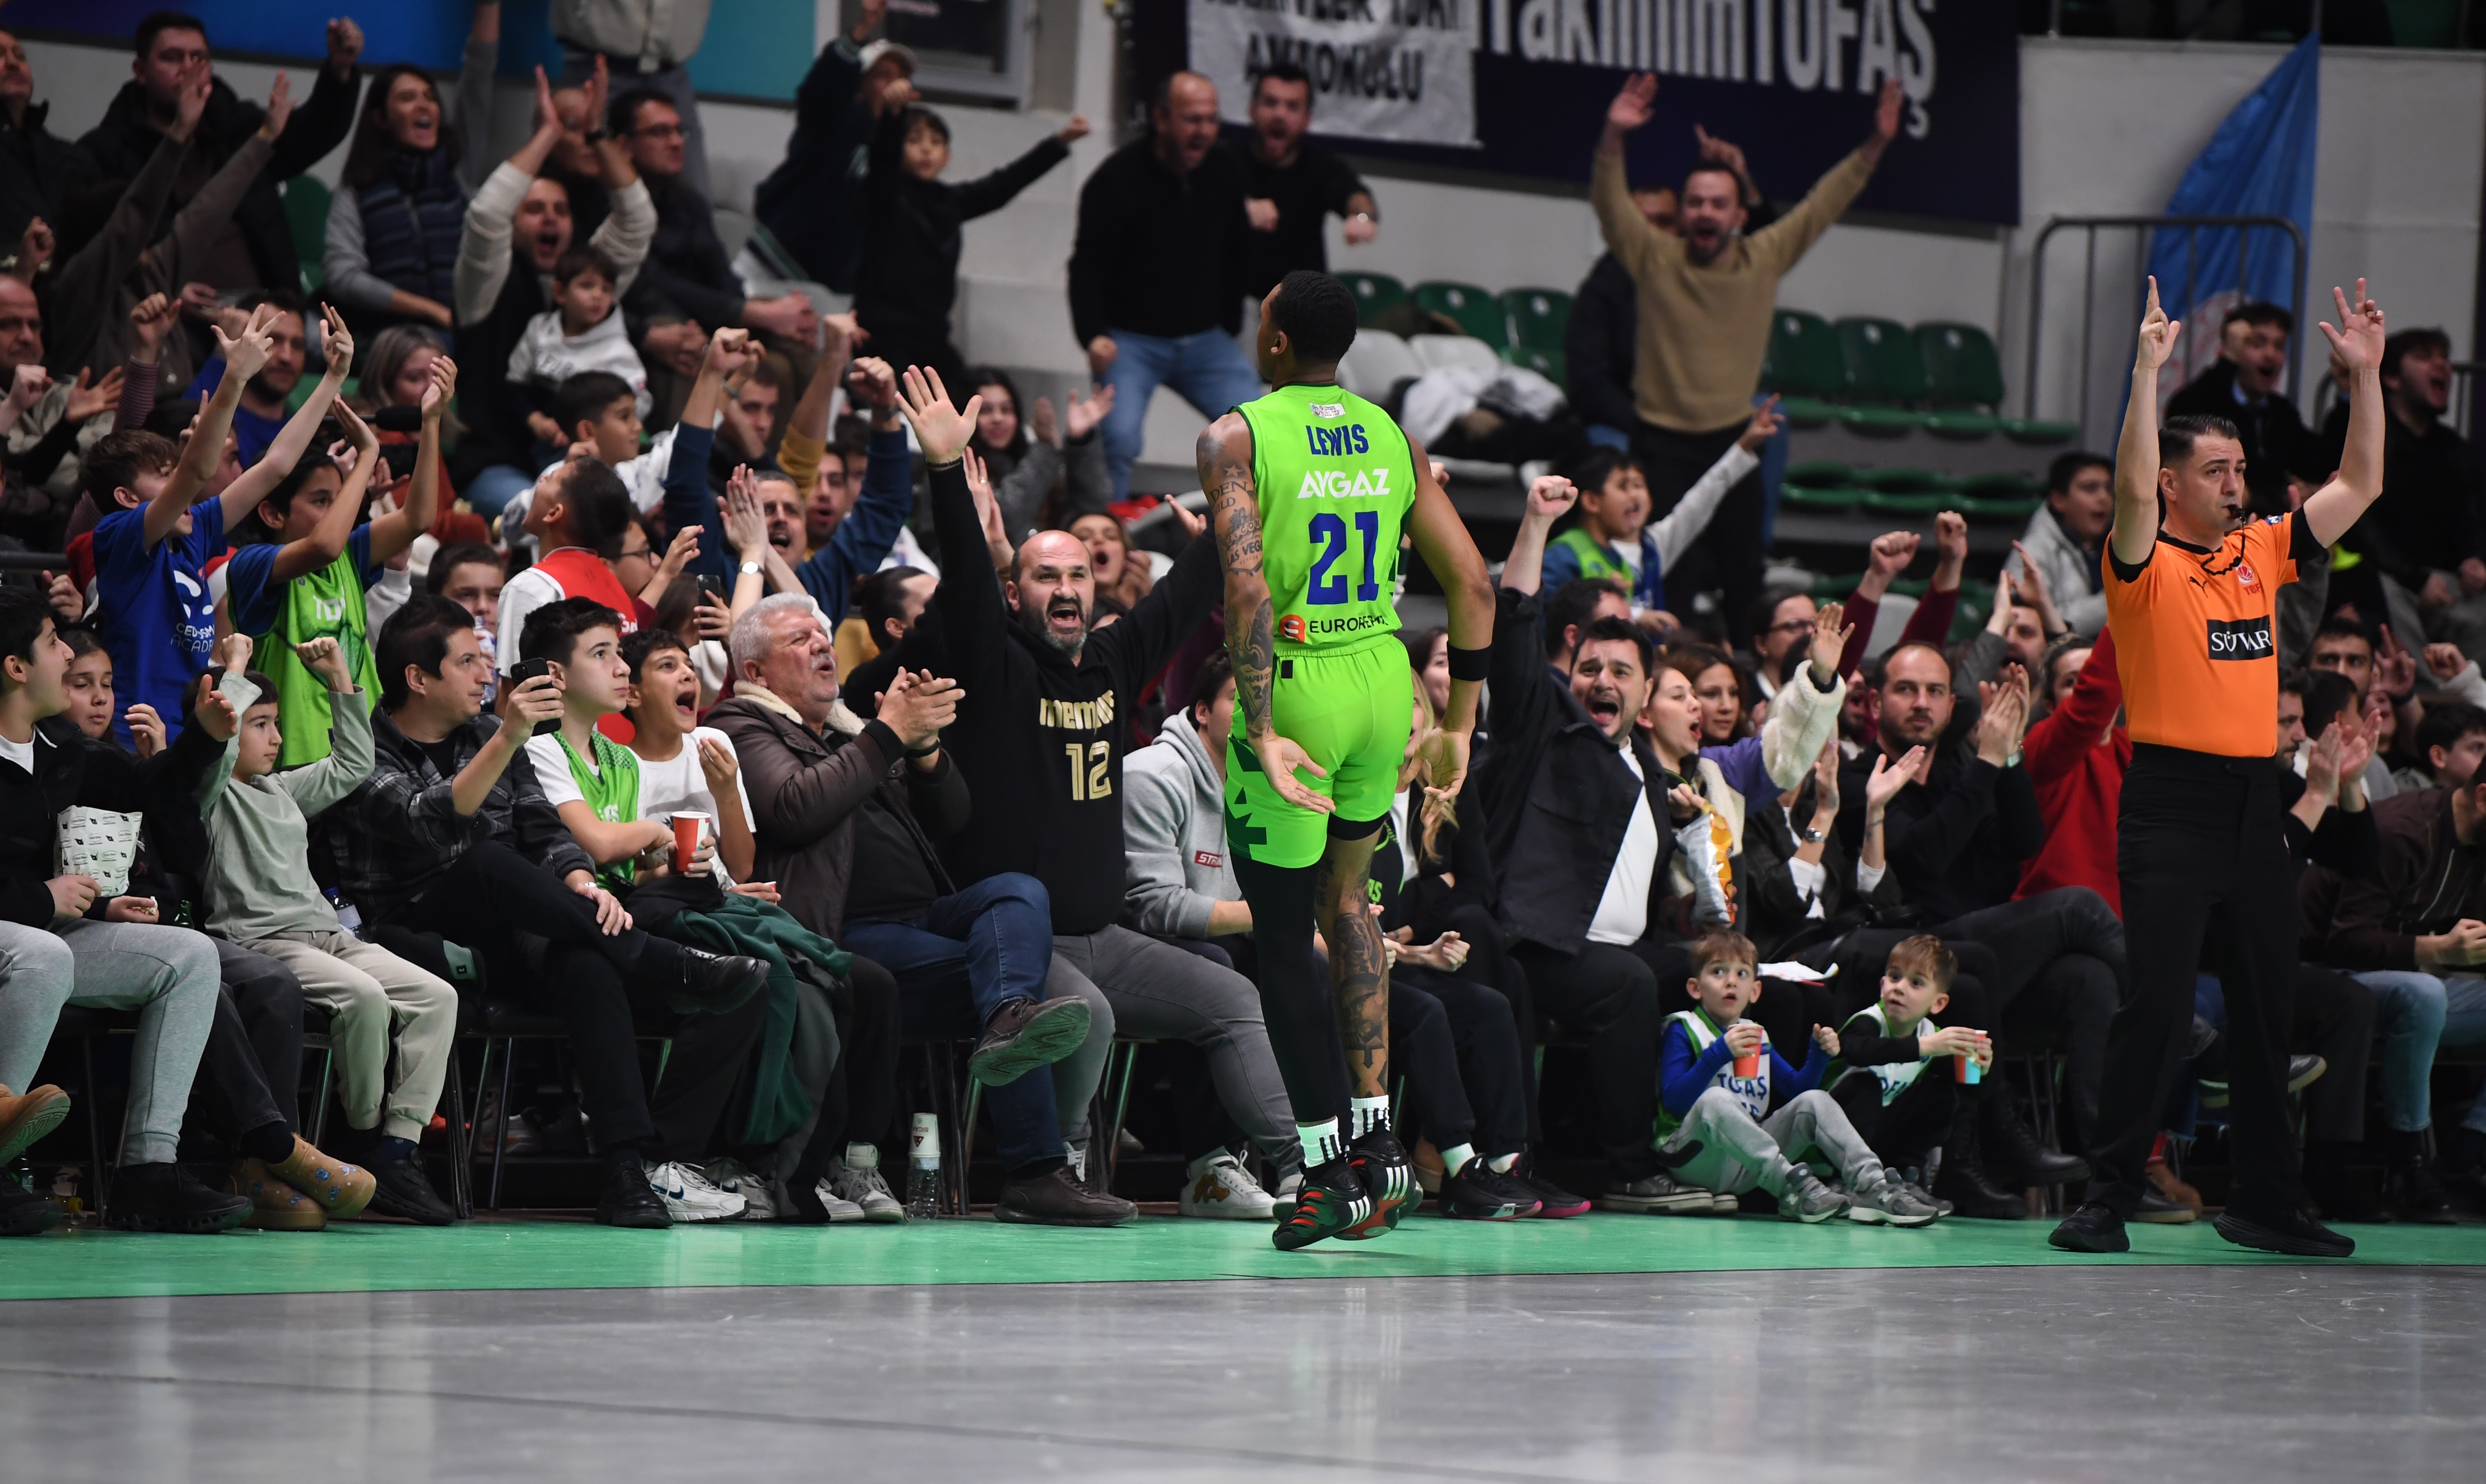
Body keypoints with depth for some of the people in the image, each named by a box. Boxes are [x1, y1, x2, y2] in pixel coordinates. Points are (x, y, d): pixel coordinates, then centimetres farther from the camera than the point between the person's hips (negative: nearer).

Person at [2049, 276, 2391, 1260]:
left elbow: (2359, 486, 16)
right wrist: (2148, 371, -26)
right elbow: (2133, 487, -22)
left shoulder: (2263, 553, 14)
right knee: (2158, 1008, -9)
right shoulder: (2144, 565, -3)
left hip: (2254, 801, 6)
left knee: (2267, 1009, 9)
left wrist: (2365, 376, 8)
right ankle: (2109, 1199, -5)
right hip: (2172, 800, -6)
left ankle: (2266, 1202, 16)